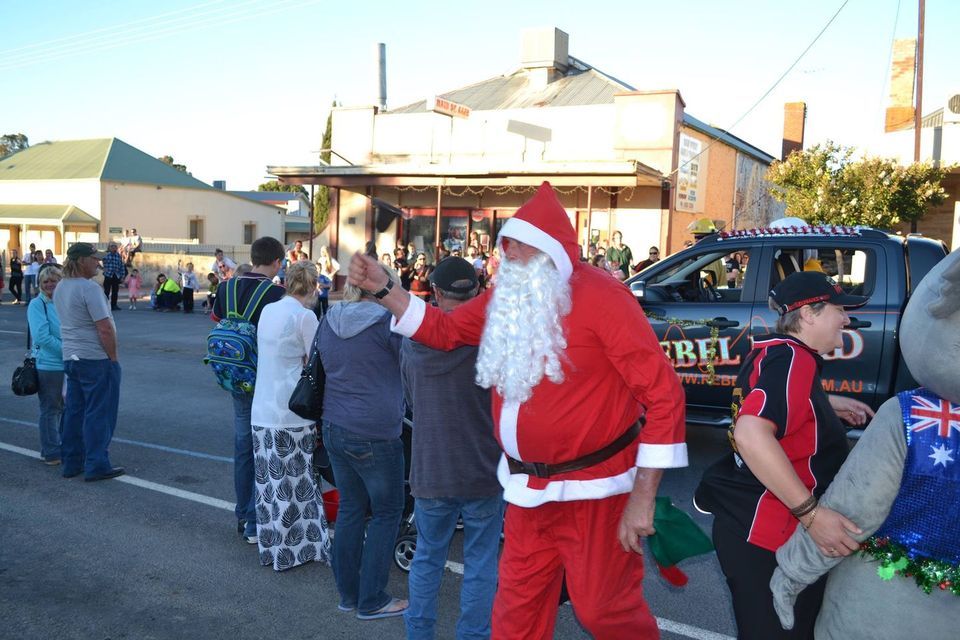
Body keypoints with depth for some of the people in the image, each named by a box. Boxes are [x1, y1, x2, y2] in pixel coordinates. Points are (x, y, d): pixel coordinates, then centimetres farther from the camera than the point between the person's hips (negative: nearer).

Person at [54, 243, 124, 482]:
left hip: (71, 358, 9)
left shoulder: (60, 287, 11)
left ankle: (71, 462, 22)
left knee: (74, 411, 15)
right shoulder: (89, 288, -18)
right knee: (98, 413, -1)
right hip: (95, 359, -9)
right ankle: (96, 466, 3)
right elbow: (105, 329, -22)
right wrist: (113, 357, -11)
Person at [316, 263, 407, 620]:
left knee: (350, 508, 17)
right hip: (374, 435, -7)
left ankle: (348, 594, 26)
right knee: (387, 513, 7)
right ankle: (371, 601, 14)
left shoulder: (328, 321, 8)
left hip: (334, 428, 7)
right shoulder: (387, 320, -14)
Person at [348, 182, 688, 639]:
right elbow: (445, 329, 18)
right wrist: (381, 289, 4)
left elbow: (663, 391, -19)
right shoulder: (504, 298, 4)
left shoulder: (598, 295, -18)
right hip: (527, 490, 6)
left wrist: (643, 497, -20)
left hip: (593, 490, -6)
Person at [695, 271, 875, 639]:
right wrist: (811, 513, -34)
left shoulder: (774, 352, 9)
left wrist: (829, 404, 19)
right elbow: (752, 434, -35)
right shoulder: (793, 357, -21)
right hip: (768, 536, -10)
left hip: (755, 524, 10)